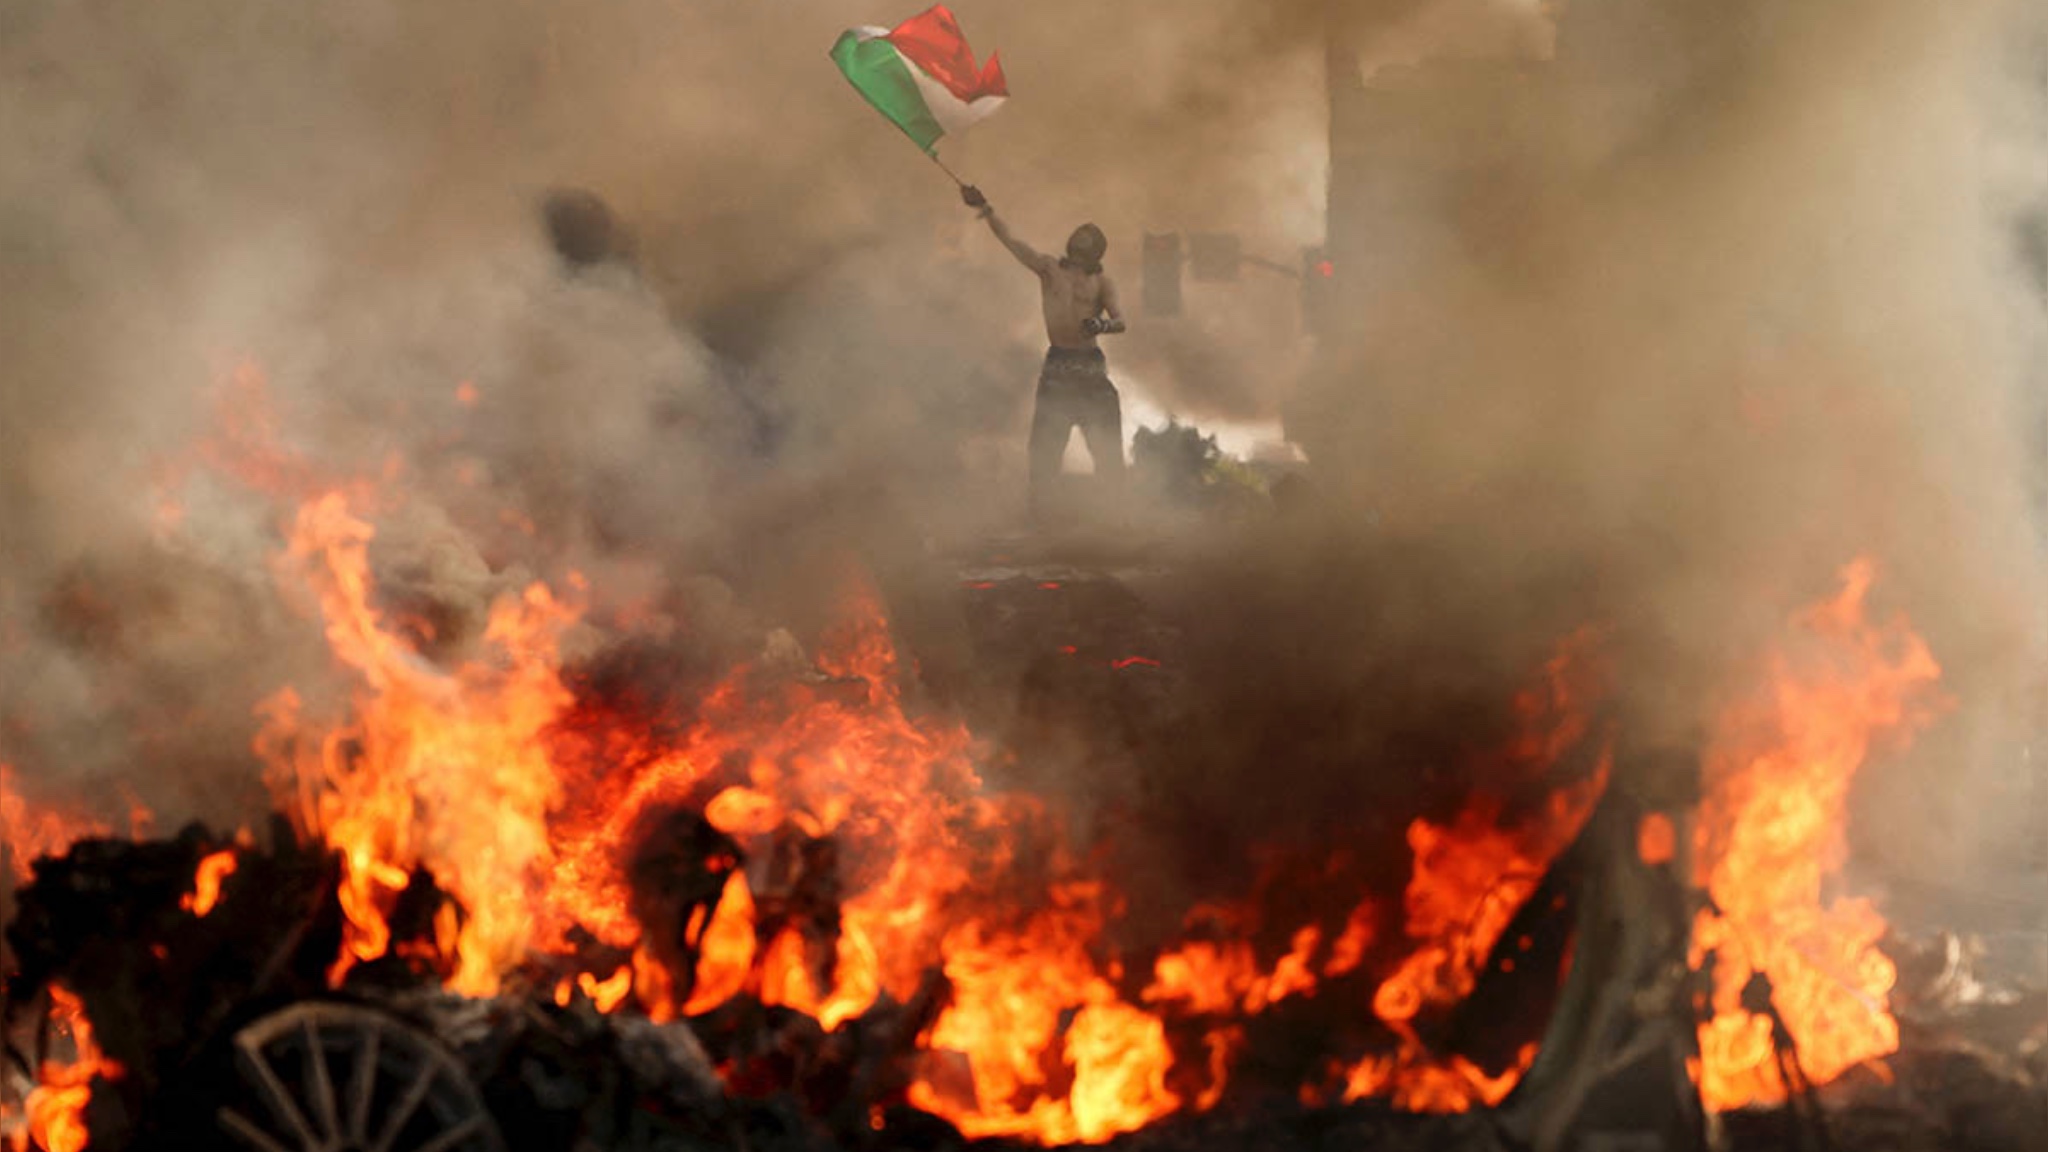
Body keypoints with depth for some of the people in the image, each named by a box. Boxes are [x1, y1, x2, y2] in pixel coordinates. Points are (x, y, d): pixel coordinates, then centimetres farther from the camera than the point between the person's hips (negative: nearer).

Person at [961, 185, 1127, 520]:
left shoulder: (1102, 282, 7)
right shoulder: (1049, 269, 9)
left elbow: (1120, 320, -6)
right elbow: (1010, 241, 3)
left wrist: (1104, 324, -28)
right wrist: (985, 210, -7)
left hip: (1092, 367, 0)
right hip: (1057, 365, 0)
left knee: (1108, 448, -1)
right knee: (1045, 446, -2)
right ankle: (1037, 513, 1)